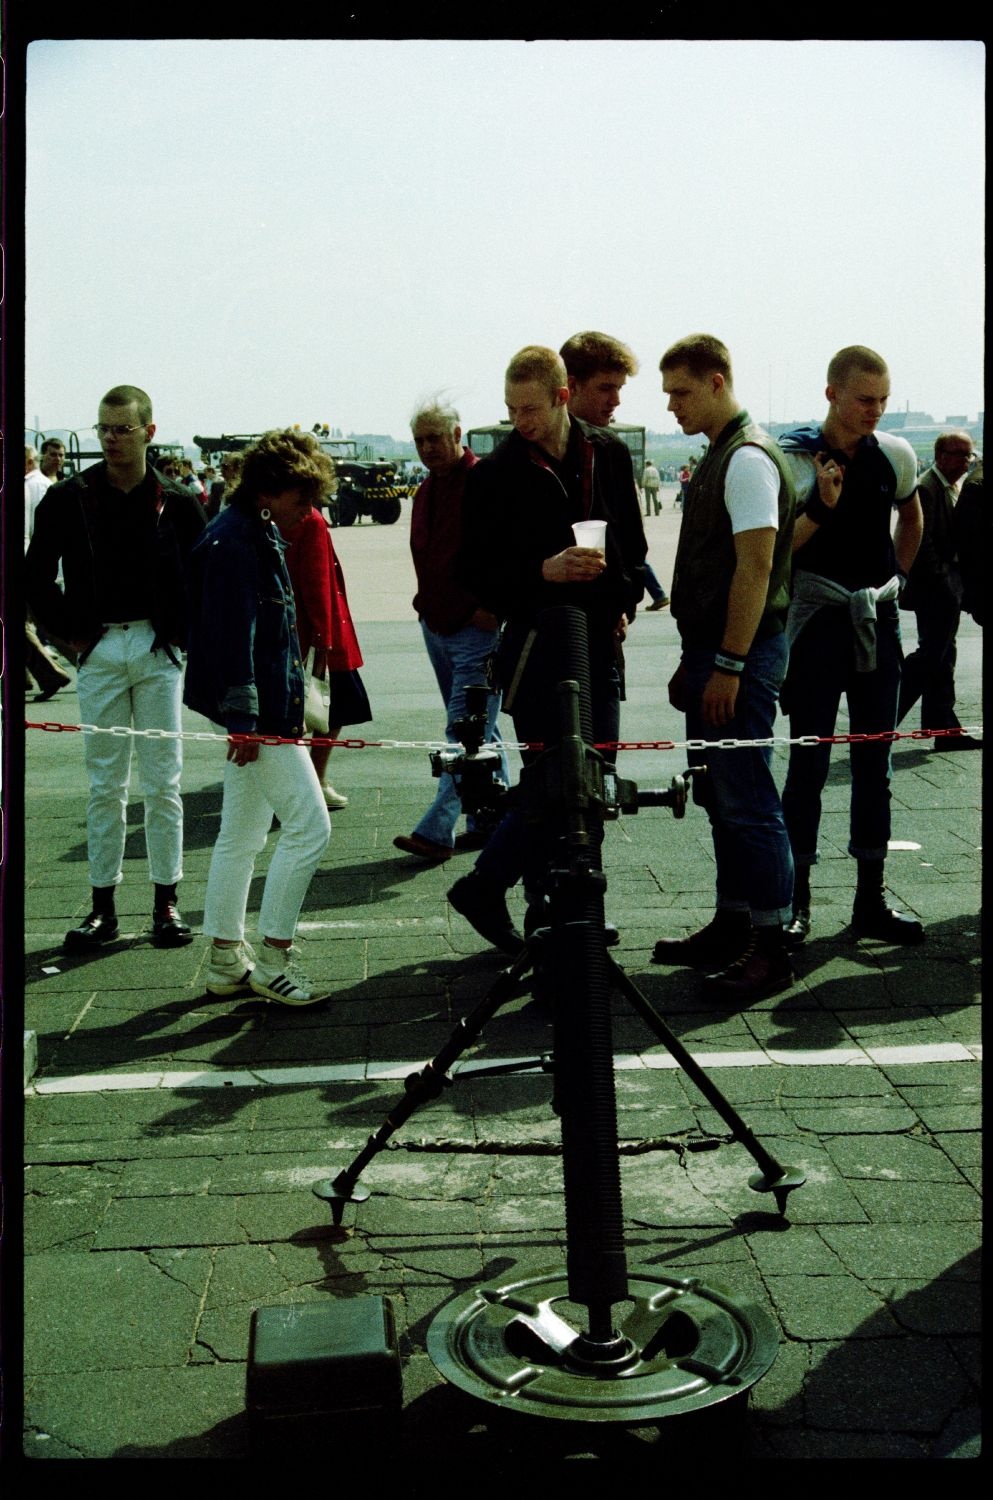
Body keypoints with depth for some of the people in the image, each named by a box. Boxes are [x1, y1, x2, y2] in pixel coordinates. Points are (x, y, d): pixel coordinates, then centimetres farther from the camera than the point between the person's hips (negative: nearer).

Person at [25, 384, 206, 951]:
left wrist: (181, 631, 2)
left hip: (157, 651, 0)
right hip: (97, 651, 1)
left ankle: (167, 902, 13)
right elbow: (37, 574, 8)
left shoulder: (177, 503, 0)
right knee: (105, 785, 5)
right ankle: (103, 907, 13)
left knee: (163, 784, 3)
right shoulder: (69, 498, 0)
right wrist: (65, 632, 3)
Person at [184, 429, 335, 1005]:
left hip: (265, 710, 11)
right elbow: (231, 634, -22)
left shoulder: (263, 535, 15)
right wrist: (244, 718, -23)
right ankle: (273, 958, 1)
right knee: (309, 826, -7)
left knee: (241, 836, 14)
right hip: (258, 712, -11)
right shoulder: (232, 543, -17)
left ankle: (228, 961, 22)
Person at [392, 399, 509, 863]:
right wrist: (426, 605, 16)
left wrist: (492, 607, -18)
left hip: (479, 628, -9)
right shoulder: (426, 491, 16)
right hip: (436, 627, 9)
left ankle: (436, 831, -13)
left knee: (465, 732, -9)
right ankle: (492, 820, 23)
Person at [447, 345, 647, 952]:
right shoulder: (495, 475, -5)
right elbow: (477, 572, -4)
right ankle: (484, 888, 9)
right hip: (536, 645, -5)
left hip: (600, 643, 5)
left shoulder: (609, 455, 8)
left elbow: (634, 543, 19)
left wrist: (624, 603, 6)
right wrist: (544, 571, -18)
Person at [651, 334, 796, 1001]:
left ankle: (771, 947, 0)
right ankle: (732, 928, 23)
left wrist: (729, 666, -22)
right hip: (712, 651, 10)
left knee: (747, 801, -7)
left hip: (742, 655, -10)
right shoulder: (719, 456, 17)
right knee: (719, 797, 14)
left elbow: (756, 567, -20)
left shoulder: (748, 457, -14)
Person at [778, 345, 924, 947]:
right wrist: (822, 505, -24)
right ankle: (796, 902, 5)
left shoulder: (896, 455, 4)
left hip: (879, 621, 5)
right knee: (809, 763, -2)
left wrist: (897, 575, 16)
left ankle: (871, 898, 17)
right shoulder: (796, 458, -9)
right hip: (818, 622, -4)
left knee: (875, 765, 8)